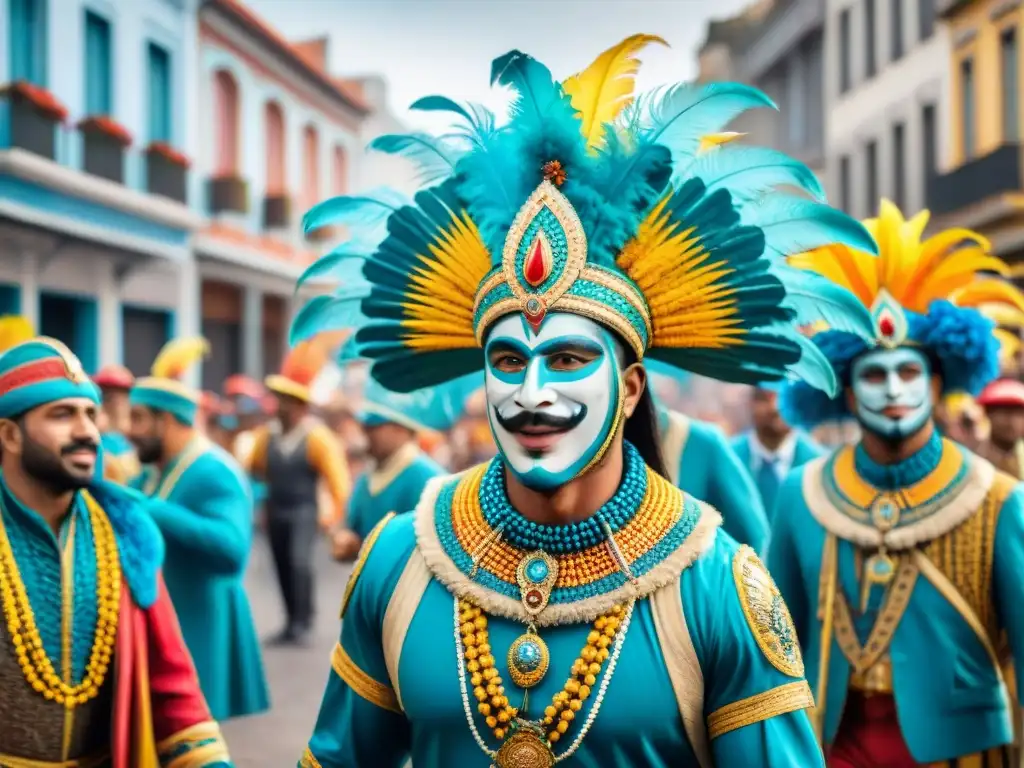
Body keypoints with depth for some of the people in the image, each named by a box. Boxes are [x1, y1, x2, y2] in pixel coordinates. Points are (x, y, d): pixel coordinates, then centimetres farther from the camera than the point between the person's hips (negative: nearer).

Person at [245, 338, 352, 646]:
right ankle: (292, 623, 20)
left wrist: (334, 515, -9)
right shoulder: (266, 434, 2)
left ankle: (302, 623, -10)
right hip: (275, 513, 5)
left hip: (304, 513, -5)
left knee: (299, 562, -20)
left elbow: (338, 477, -8)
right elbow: (254, 470, 14)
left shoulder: (317, 436, -10)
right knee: (283, 568, 8)